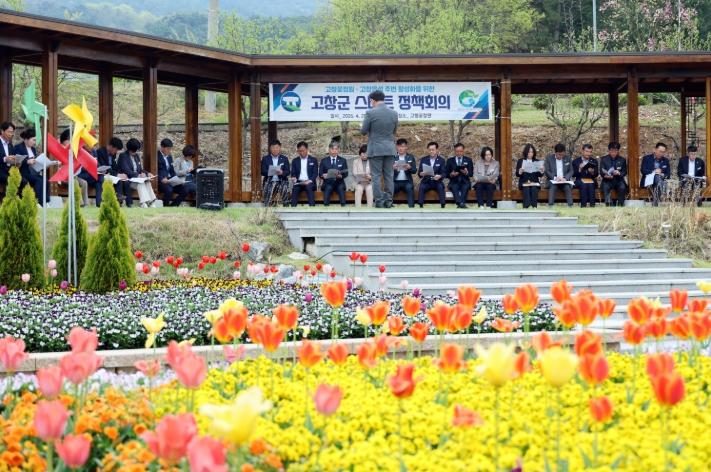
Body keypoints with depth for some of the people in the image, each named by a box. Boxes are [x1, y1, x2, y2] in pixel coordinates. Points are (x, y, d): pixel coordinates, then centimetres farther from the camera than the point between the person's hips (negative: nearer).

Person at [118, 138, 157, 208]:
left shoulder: (136, 156, 17)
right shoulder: (123, 156, -5)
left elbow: (140, 169, 18)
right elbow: (126, 170, -17)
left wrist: (147, 173, -4)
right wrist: (138, 175, -29)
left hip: (137, 178, 6)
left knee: (147, 182, -26)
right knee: (140, 183, -34)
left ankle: (151, 201, -39)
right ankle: (143, 202, -46)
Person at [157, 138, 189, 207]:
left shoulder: (169, 157, 21)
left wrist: (179, 180, 4)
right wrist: (161, 179, -27)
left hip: (170, 181, 8)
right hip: (160, 181, -8)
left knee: (185, 191, -10)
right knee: (169, 190, -36)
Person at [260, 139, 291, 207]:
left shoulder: (284, 159, 13)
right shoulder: (265, 159, 12)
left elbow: (287, 172, 4)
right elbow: (262, 171, 3)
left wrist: (282, 173, -20)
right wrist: (269, 172, -20)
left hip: (281, 181, 0)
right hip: (269, 181, 0)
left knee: (285, 189, -32)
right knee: (267, 190, -33)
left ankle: (286, 206, -26)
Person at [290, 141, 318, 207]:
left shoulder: (313, 160, 11)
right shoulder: (295, 161, 17)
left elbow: (315, 173, 3)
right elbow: (293, 173, 13)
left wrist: (310, 181, -17)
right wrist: (294, 178, -13)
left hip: (309, 183, -1)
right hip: (298, 183, 1)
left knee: (308, 187, -36)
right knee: (295, 189, -32)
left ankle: (312, 206, -41)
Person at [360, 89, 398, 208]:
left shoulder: (370, 113, -11)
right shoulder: (394, 113, 3)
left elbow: (363, 131, -5)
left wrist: (362, 126, 17)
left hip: (375, 149, -4)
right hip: (390, 149, 4)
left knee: (376, 176, 0)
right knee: (389, 176, 7)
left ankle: (379, 201, -2)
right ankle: (388, 201, 6)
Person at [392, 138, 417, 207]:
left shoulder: (411, 157, 13)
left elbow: (414, 171, 4)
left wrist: (409, 167, -20)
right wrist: (392, 168, -23)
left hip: (406, 182, 0)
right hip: (395, 182, 0)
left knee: (409, 187, -32)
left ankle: (411, 206, -36)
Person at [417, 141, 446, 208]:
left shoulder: (441, 160, 7)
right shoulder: (423, 160, 10)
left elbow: (443, 173, -3)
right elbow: (419, 172, 4)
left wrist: (439, 176, -28)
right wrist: (421, 174, -23)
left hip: (437, 182, -1)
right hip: (426, 182, 1)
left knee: (440, 186, -33)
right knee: (422, 187, -31)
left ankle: (443, 205, -35)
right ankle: (420, 205, -35)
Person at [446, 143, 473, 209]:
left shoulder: (468, 160, 14)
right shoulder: (450, 160, 14)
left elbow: (471, 173, 5)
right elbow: (446, 173, 9)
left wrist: (466, 172, -18)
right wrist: (451, 174, -14)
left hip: (464, 182, 0)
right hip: (454, 182, 0)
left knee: (465, 187, -34)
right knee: (454, 187, -35)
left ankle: (461, 204, -48)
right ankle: (461, 203, -53)